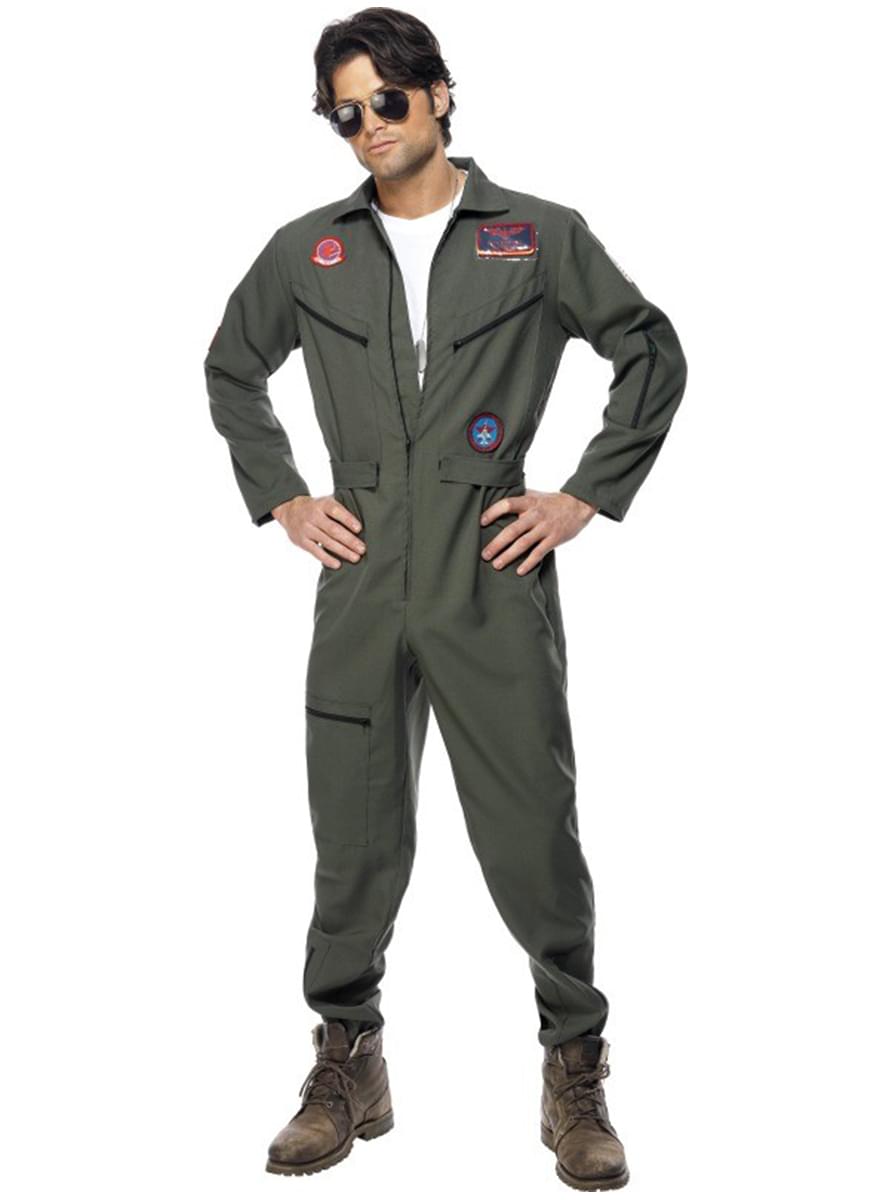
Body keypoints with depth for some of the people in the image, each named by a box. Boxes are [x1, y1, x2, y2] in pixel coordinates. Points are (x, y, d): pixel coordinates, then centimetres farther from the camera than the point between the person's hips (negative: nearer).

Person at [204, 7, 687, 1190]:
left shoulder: (540, 236, 4)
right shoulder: (305, 250, 10)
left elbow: (654, 354, 9)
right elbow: (231, 371, 23)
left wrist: (587, 495, 2)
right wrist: (280, 497, 11)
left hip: (496, 577, -2)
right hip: (361, 579, 2)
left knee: (533, 835, 1)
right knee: (354, 837, 7)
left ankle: (576, 1071, 18)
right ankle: (347, 1068, 24)